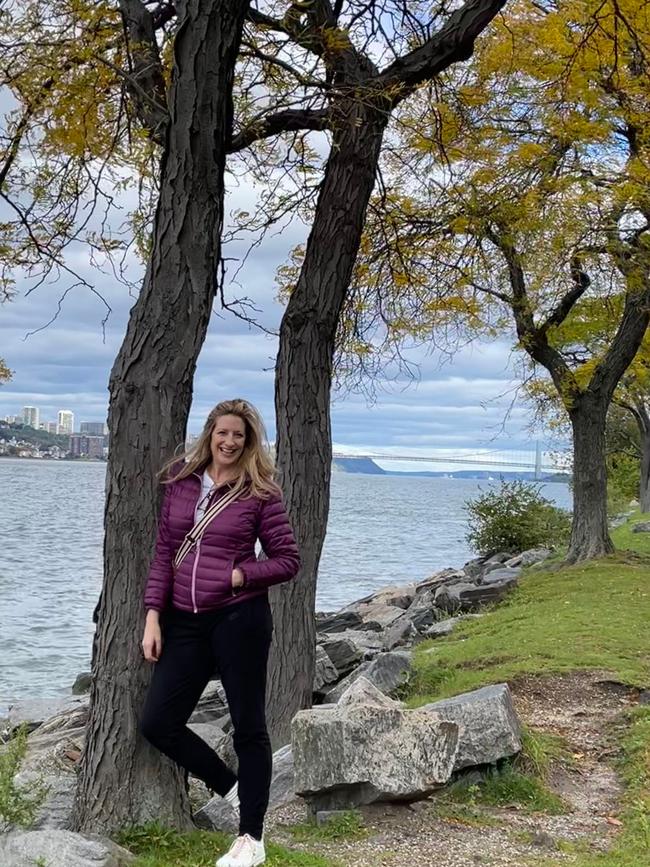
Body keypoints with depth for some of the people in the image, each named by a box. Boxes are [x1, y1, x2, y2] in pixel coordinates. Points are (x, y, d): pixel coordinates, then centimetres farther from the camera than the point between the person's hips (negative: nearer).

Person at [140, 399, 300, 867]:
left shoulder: (260, 492, -4)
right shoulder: (181, 482, 7)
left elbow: (288, 559, -1)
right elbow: (164, 554, 8)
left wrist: (240, 575, -13)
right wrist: (153, 616, 1)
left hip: (240, 618, -5)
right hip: (185, 621, 5)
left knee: (248, 726, 4)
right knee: (158, 722, 3)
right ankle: (234, 788, 25)